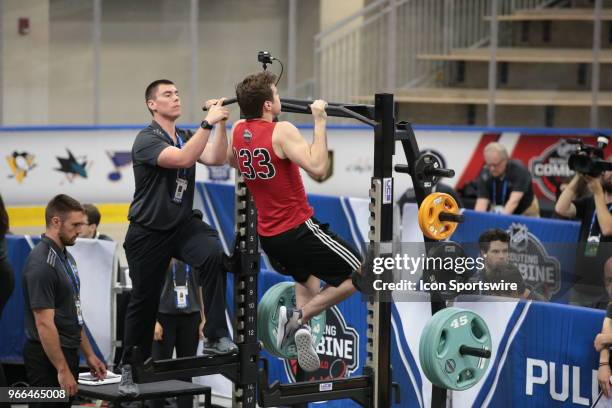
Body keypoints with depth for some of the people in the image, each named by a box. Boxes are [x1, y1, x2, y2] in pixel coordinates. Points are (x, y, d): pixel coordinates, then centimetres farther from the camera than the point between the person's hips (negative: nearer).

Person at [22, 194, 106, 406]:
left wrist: (89, 354, 17)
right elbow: (44, 323, -22)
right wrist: (63, 370, -22)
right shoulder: (41, 264, -20)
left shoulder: (65, 257, 12)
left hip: (67, 354, 10)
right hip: (48, 358, -10)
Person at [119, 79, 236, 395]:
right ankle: (131, 368, 25)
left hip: (183, 224, 4)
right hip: (148, 232, -4)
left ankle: (215, 338, -27)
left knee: (213, 253, -28)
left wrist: (221, 124, -18)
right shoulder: (147, 140, -13)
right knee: (144, 301, 5)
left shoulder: (187, 137, 9)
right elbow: (182, 159, -31)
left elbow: (216, 159, -8)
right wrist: (208, 122, -34)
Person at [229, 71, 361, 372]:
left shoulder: (237, 131, 3)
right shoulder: (281, 132, -20)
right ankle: (299, 316, -9)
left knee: (307, 276, 35)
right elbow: (317, 167, -31)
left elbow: (233, 162, 25)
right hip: (297, 229, -8)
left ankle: (302, 331, 13)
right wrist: (319, 122, -27)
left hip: (268, 235, 8)